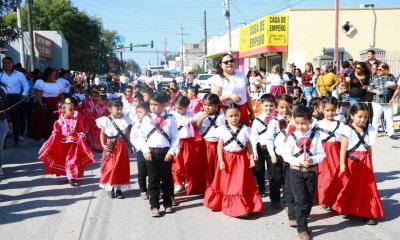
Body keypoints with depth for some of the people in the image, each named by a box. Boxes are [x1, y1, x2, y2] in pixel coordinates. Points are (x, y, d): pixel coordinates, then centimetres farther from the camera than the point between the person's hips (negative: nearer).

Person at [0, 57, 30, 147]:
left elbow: (26, 85, 4)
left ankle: (16, 140, 10)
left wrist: (24, 94, -10)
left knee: (16, 119, 2)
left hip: (15, 99, -1)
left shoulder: (19, 74, 8)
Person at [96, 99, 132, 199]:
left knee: (121, 168, 6)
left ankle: (119, 189, 17)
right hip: (111, 147, -2)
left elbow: (127, 134, 6)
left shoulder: (125, 120, 0)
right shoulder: (106, 121, -6)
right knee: (110, 167, 1)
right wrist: (103, 145, -14)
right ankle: (110, 188, 16)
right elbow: (102, 134, -2)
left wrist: (130, 145, 3)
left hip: (122, 147, 3)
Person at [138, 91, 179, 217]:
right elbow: (141, 137, 4)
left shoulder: (170, 119, -2)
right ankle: (154, 206, 13)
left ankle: (168, 203, 25)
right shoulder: (146, 119, 1)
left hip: (165, 152, 0)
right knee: (153, 180, 5)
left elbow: (175, 137, -1)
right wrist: (146, 151, -6)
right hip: (151, 152, 1)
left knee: (167, 179, 10)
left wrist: (171, 152, -9)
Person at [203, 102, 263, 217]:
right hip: (227, 158, 0)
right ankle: (228, 206, 23)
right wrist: (221, 160, -8)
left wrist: (251, 158, -3)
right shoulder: (222, 129, -5)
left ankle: (242, 207, 12)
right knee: (226, 183, 9)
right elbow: (220, 146, -2)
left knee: (241, 184, 4)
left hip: (241, 159, 0)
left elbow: (249, 144, 2)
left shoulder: (245, 128, -4)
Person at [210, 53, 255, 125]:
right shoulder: (217, 79, -4)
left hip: (243, 111, 5)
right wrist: (229, 96, -24)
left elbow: (247, 96, 19)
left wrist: (251, 112, 21)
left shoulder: (241, 76, 12)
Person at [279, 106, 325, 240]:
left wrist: (313, 160, -19)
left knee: (309, 200, 13)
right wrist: (297, 161, -19)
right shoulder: (292, 137, -5)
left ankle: (302, 222, 33)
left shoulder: (315, 136, -1)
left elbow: (321, 154, 0)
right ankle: (302, 228, 7)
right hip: (296, 172, -2)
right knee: (301, 200, -4)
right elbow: (285, 154, -6)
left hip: (311, 172, 2)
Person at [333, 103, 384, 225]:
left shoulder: (369, 130, 8)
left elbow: (369, 148, 14)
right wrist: (342, 164, -15)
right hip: (352, 162, -4)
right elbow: (343, 148, -9)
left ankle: (369, 213, 10)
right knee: (350, 187, 4)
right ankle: (347, 209, 21)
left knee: (367, 188, 5)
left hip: (365, 163, 4)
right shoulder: (348, 130, -7)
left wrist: (369, 163, 15)